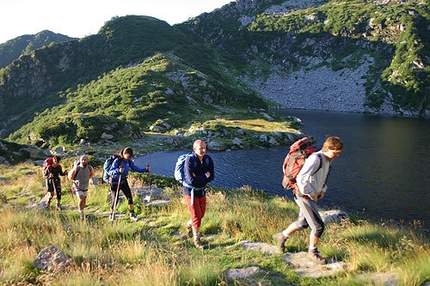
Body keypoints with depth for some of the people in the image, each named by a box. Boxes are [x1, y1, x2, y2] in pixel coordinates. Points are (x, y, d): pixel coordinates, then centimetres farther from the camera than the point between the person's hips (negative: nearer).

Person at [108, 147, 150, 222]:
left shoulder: (129, 162, -4)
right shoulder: (117, 161, -20)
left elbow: (135, 168, 5)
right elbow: (110, 171, -24)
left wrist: (145, 169, -8)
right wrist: (118, 170, -43)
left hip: (124, 181, 5)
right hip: (115, 182, -5)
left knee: (130, 197, -3)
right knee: (115, 200, -1)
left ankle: (132, 215, 10)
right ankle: (111, 215, 22)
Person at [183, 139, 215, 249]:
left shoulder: (208, 159, -8)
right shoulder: (189, 161, -25)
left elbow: (212, 176, -11)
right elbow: (191, 180, -30)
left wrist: (198, 178, -24)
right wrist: (205, 176, -19)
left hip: (201, 191, 6)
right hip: (190, 191, -6)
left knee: (201, 214, 21)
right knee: (196, 216, -2)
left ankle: (189, 225, 52)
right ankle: (196, 240, 19)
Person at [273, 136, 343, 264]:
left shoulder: (328, 160, 5)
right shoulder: (316, 159, -25)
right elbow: (301, 178, -32)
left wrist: (323, 189, 10)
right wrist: (311, 194, -22)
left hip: (312, 196, 10)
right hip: (304, 196, -10)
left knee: (303, 223, 23)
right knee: (318, 226, -5)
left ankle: (281, 236, 41)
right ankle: (313, 252, 17)